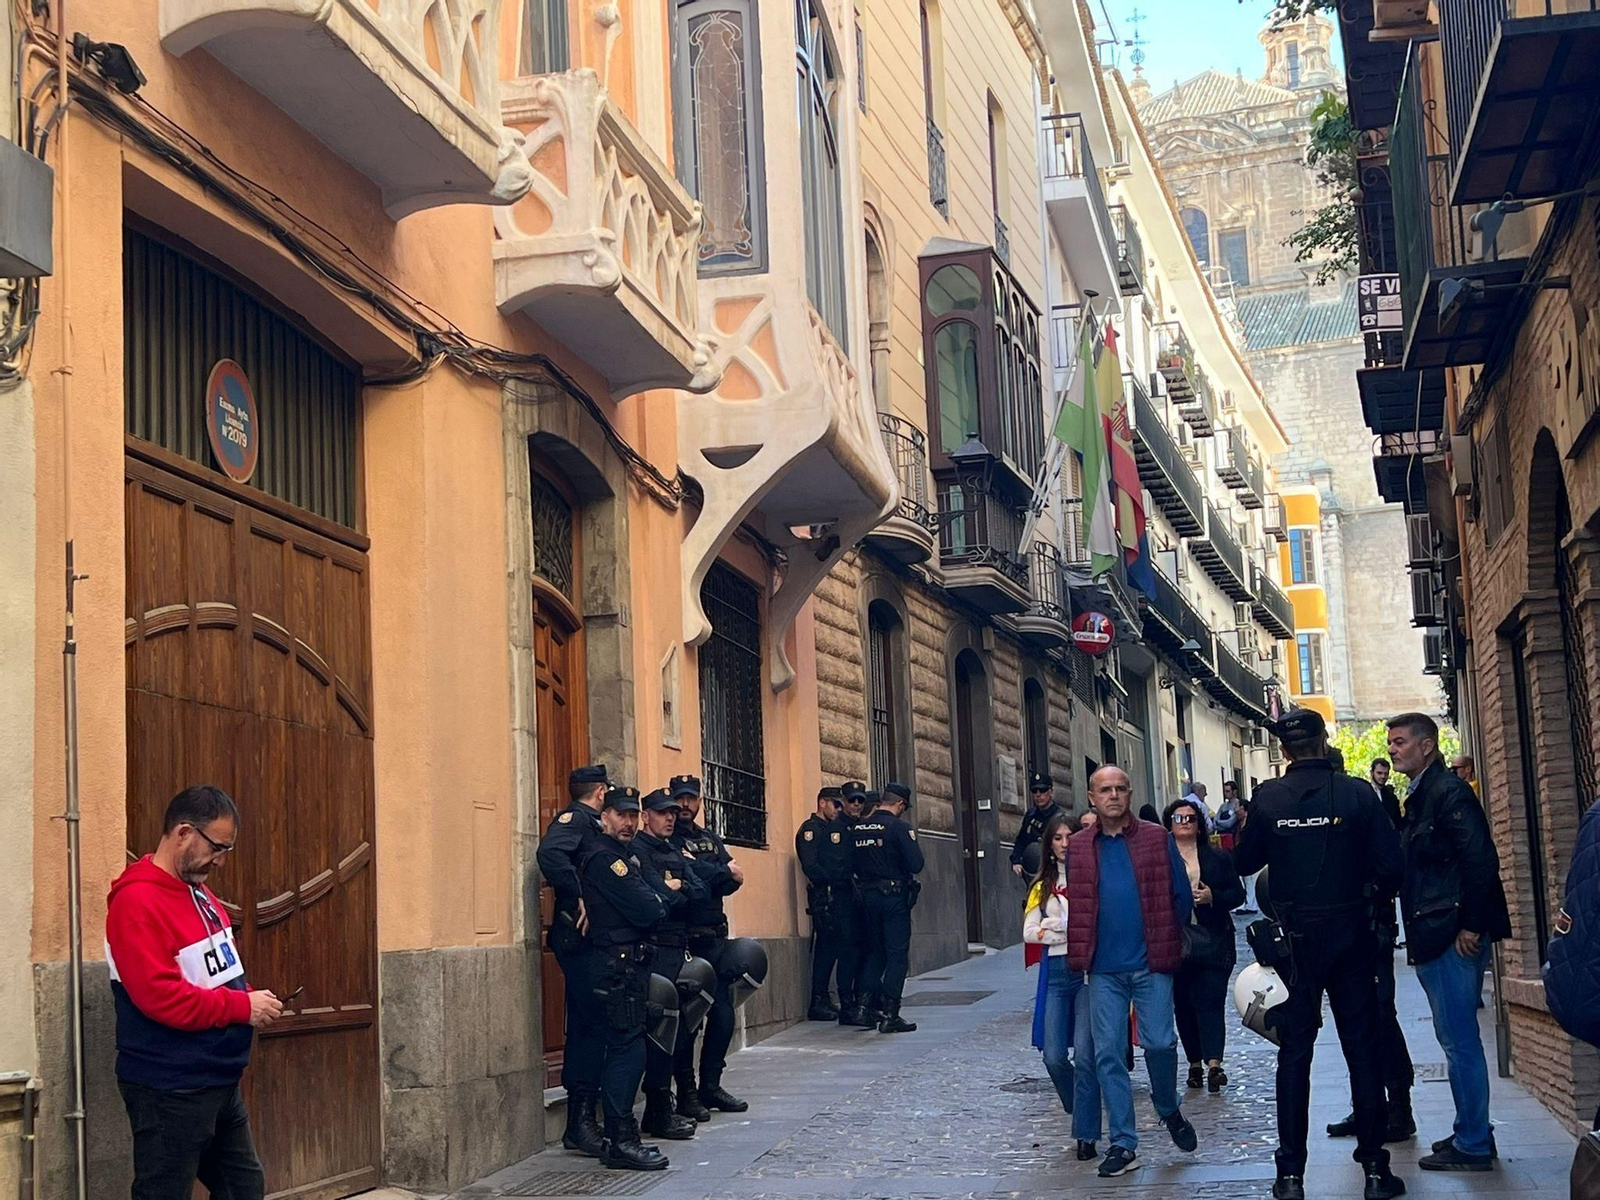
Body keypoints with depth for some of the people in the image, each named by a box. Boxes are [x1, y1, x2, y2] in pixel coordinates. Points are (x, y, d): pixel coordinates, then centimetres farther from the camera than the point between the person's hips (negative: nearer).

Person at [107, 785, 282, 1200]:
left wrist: (251, 999, 3)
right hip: (170, 1091, -10)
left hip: (221, 1082, 10)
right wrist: (243, 1006, -19)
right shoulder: (137, 901, -18)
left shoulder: (200, 893, 11)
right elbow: (162, 997, -26)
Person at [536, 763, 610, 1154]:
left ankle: (581, 1122, 16)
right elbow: (549, 854, -27)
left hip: (594, 940, 10)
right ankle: (581, 1122, -10)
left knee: (589, 1028, 11)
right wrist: (578, 898, -24)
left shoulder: (591, 824, 22)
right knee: (588, 1026, -11)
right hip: (579, 937, -10)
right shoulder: (574, 818, -8)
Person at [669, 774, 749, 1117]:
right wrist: (723, 873, -7)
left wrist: (705, 878, -12)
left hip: (715, 937, 7)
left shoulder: (711, 840, 19)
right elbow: (687, 872, -19)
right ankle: (687, 1093, 5)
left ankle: (711, 1086, 19)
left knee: (723, 1013, 7)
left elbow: (733, 881, 6)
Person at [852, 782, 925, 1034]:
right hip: (895, 896, -6)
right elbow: (916, 864, -16)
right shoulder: (900, 827, -12)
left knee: (874, 951, 18)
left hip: (868, 896, 6)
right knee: (897, 954, -1)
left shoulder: (858, 829, 6)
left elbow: (853, 864, 10)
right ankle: (889, 1014, -4)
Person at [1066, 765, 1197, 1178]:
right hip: (1103, 968, 2)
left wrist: (1162, 940, 3)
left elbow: (1182, 896, 3)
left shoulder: (1158, 839, 0)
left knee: (1160, 1043, -4)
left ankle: (1170, 1112, 25)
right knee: (1107, 1053, 2)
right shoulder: (1078, 846, 6)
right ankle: (1123, 1144, 10)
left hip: (1150, 964, -2)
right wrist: (1083, 951, 8)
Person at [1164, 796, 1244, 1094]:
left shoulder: (1217, 857, 9)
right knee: (1183, 1005, 6)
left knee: (1210, 1001, -9)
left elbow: (1238, 893, 7)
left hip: (1212, 943, 0)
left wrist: (1212, 897, -10)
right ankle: (1195, 1062, 15)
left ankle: (1213, 1062, -16)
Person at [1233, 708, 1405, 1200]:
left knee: (1294, 1052, 7)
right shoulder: (1357, 793, -7)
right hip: (1351, 934, 0)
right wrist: (1370, 902, 11)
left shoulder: (1267, 798, -7)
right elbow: (1389, 864, -8)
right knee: (1362, 1049, 8)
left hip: (1296, 938, 0)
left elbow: (1245, 862, 3)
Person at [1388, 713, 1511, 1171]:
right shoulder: (1419, 796, 17)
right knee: (1457, 1040, 15)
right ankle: (1470, 1133, 23)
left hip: (1454, 936, -10)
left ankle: (1473, 1145, 1)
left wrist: (1471, 926, -20)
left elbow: (1480, 859, -20)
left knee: (1460, 1041, -5)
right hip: (1435, 937, 10)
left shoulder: (1448, 791, -12)